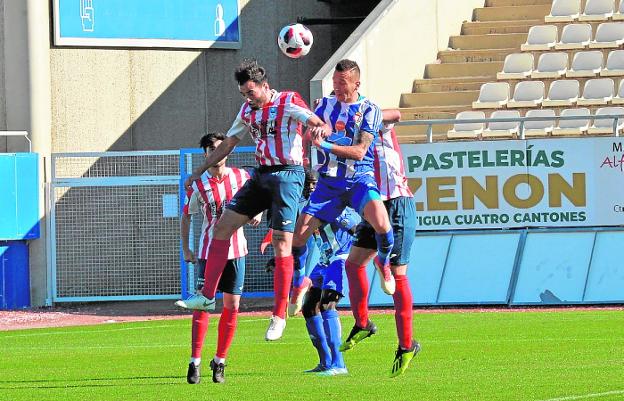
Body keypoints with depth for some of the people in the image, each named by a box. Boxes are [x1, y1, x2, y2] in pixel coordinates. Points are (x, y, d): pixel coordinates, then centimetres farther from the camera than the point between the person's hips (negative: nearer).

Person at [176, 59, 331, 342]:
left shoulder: (288, 103, -8)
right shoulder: (248, 110, 14)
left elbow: (320, 125, -21)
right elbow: (228, 143, 24)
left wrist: (319, 129, -46)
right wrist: (200, 171, 25)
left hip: (287, 175, -8)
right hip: (261, 175, 8)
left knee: (281, 244, -12)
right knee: (222, 226, 3)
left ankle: (279, 316, -8)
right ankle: (207, 295, 8)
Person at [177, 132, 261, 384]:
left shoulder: (241, 177, 1)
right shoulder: (198, 185, -4)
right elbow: (186, 216, 6)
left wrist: (258, 213, -5)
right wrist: (185, 249, 2)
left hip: (236, 250, 3)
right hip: (209, 250, -2)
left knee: (232, 306, 3)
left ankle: (220, 362, 13)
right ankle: (195, 362, -10)